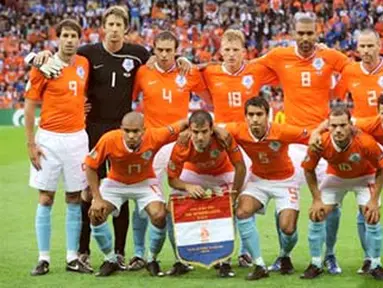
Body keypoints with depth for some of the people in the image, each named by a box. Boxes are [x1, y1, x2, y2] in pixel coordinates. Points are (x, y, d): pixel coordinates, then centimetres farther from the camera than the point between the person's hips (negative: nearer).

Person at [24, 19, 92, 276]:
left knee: (75, 199, 5)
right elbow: (30, 105, -5)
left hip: (77, 137, 4)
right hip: (49, 138, -3)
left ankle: (73, 258, 11)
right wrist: (31, 143, -8)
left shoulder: (84, 64, 5)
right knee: (46, 199, 0)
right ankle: (43, 258, 7)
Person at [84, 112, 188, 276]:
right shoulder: (109, 140, -31)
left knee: (159, 215, -22)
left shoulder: (155, 137, -31)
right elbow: (90, 166, -17)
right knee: (96, 214, -18)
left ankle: (152, 260, 6)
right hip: (115, 182, 1)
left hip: (145, 182, 0)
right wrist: (97, 198, -17)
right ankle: (110, 260, 6)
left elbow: (183, 125, -16)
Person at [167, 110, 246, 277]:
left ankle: (225, 263, -5)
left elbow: (240, 167, -23)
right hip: (192, 173, 1)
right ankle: (181, 262, 6)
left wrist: (234, 194, -24)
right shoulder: (182, 146, -35)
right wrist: (188, 187, -42)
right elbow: (172, 179, -22)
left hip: (222, 174, -1)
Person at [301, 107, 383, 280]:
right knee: (316, 214, -8)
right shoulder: (320, 143, -33)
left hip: (363, 177, -1)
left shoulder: (366, 142, -37)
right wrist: (316, 199, -14)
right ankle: (316, 264, 7)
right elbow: (308, 170, -12)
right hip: (335, 177, 2)